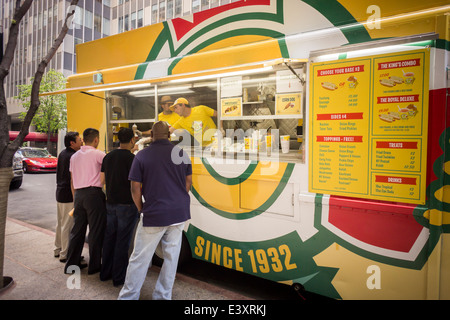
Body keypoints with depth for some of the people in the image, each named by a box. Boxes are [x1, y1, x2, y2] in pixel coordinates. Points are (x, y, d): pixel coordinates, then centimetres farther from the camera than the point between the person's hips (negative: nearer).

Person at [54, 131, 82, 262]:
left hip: (60, 193, 10)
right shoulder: (74, 156, -20)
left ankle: (58, 249, 32)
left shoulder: (62, 154, 10)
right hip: (69, 195, -10)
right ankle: (65, 254, 8)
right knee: (67, 225, -1)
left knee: (60, 223, 19)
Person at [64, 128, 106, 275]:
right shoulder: (98, 154, -6)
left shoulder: (75, 156, 15)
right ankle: (94, 265, 11)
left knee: (77, 230, 14)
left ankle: (71, 264, 22)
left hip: (78, 194, 7)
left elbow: (72, 181, 17)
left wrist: (75, 197, 22)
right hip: (93, 193, -7)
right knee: (96, 231, 2)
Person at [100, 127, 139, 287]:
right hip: (127, 205, -7)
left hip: (110, 204, 7)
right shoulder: (132, 158, -15)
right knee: (122, 241, 2)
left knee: (109, 238, 16)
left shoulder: (108, 157, 7)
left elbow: (102, 180, 13)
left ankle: (105, 273, 29)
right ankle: (119, 277, 13)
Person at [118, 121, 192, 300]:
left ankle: (128, 296, 24)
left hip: (154, 215, -3)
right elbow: (188, 182, 9)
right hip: (179, 213, 4)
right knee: (171, 256, 13)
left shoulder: (141, 156, -6)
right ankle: (163, 296, 26)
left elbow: (135, 189, -5)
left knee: (140, 258, 10)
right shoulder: (181, 154, 3)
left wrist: (142, 210, 9)